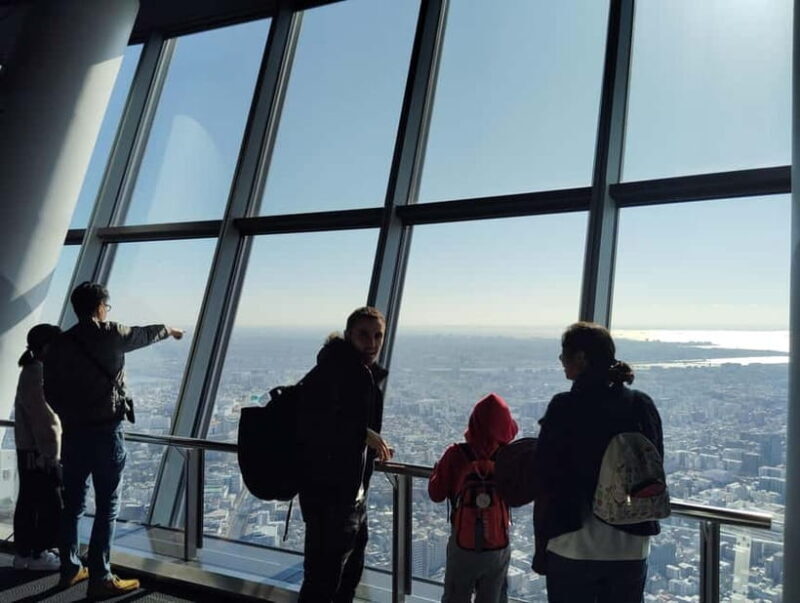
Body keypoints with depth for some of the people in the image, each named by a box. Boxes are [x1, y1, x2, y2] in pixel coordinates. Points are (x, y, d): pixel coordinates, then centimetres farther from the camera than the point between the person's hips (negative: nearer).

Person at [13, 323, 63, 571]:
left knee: (28, 503, 16)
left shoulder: (32, 371, 11)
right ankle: (38, 555, 12)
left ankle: (23, 553, 25)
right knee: (51, 504, 1)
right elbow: (44, 418, -22)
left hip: (28, 451, 10)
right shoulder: (37, 374, -21)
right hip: (39, 453, -10)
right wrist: (50, 454, -18)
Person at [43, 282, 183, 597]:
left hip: (72, 432, 6)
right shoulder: (111, 334, -8)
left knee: (72, 503, 15)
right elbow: (146, 333, 11)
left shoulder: (59, 344, 4)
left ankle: (70, 569, 27)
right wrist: (169, 330, 31)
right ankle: (100, 578, 3)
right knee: (107, 506, 0)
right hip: (105, 431, -6)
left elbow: (50, 392, 6)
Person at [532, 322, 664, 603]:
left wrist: (541, 543, -1)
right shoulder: (643, 406, -1)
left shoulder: (564, 408, -15)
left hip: (573, 548, -4)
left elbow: (547, 483, -12)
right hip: (631, 548, 4)